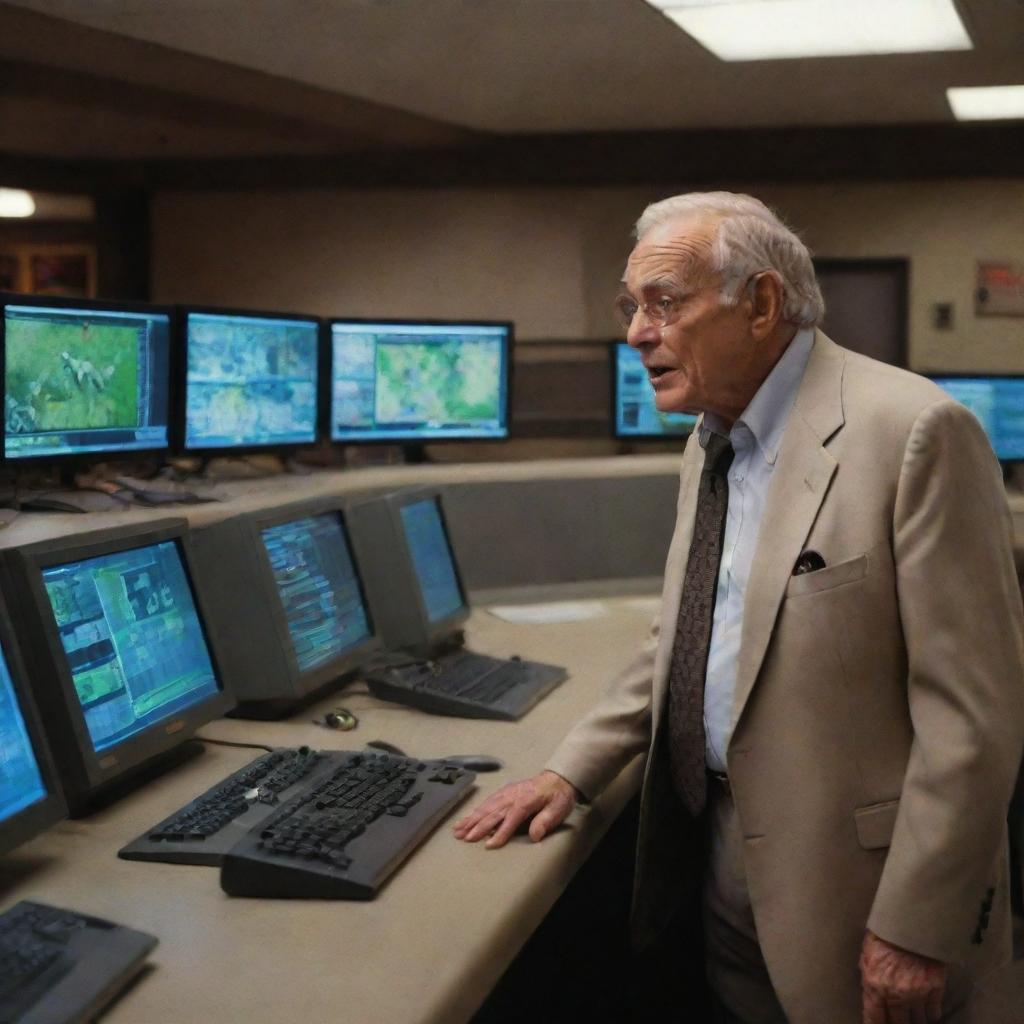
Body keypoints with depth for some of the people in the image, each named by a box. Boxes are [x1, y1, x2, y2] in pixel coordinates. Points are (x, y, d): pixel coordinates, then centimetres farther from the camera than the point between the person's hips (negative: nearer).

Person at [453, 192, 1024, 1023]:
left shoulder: (913, 431, -19)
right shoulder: (712, 441, 7)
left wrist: (914, 931, -17)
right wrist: (571, 771, 6)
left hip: (851, 893, -7)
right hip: (724, 860, 7)